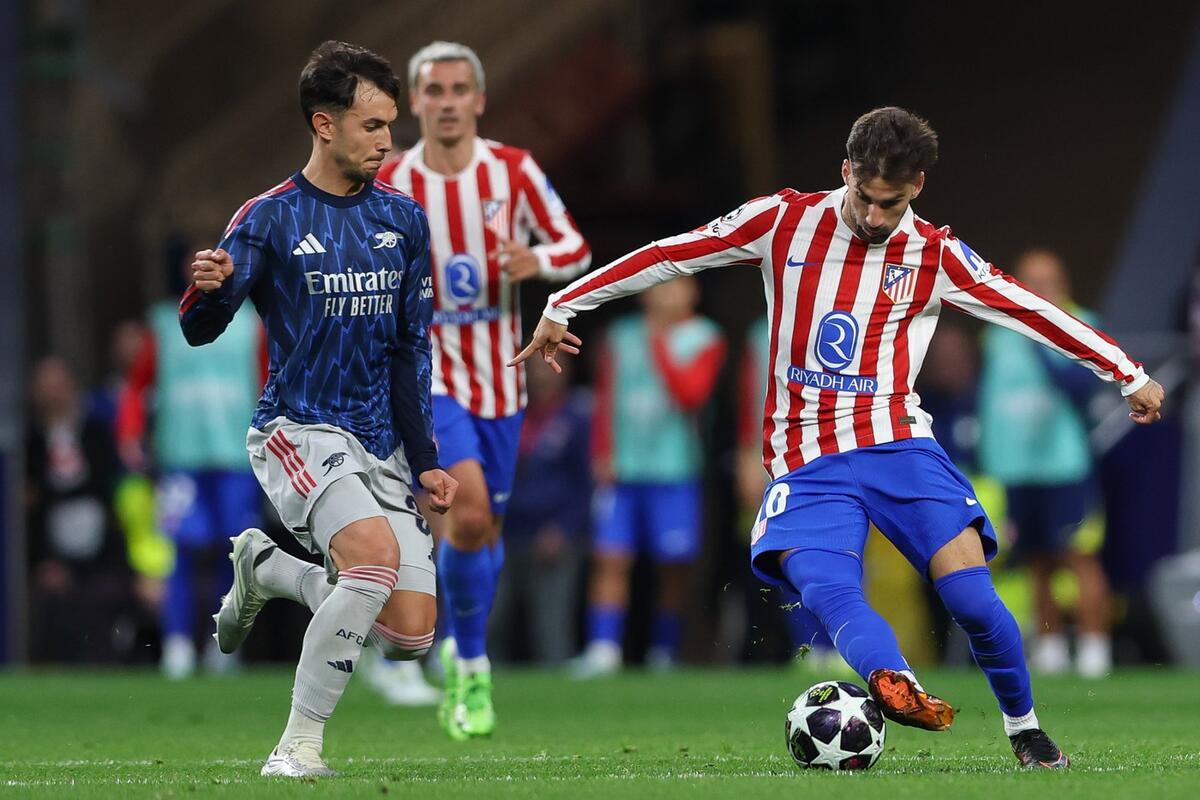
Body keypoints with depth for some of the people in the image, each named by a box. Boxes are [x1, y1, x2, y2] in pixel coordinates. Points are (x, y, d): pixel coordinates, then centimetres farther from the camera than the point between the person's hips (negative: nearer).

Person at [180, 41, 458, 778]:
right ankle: (299, 746, -19)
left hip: (380, 445, 6)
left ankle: (266, 567, 24)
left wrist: (425, 460, 11)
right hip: (299, 432, -6)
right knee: (377, 554, -32)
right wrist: (208, 289, -36)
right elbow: (201, 331, -13)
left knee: (410, 635, -3)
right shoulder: (269, 219, -6)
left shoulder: (404, 220, 8)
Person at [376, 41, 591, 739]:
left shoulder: (515, 171, -3)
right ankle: (472, 667, -8)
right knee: (468, 511, -23)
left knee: (485, 527, 12)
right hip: (427, 374, -3)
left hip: (499, 378, 3)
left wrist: (537, 259, -20)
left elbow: (576, 247, 0)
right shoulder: (388, 186, -6)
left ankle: (460, 654, 37)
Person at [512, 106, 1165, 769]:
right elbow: (670, 255, 7)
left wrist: (1130, 377, 13)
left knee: (973, 599, -16)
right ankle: (899, 688, -53)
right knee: (823, 584, -31)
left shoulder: (935, 257, 4)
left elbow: (1034, 313, 9)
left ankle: (1024, 729, 6)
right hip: (806, 459, 0)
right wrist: (563, 307, 9)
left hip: (898, 444, 0)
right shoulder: (785, 221, 2)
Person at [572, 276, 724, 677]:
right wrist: (602, 454, 4)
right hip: (621, 469, 2)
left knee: (673, 566, 1)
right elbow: (605, 399, 13)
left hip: (673, 468, -2)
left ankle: (664, 654, 11)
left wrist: (661, 347, -10)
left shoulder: (703, 339, 3)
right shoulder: (622, 336, 12)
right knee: (610, 559, -7)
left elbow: (691, 394, -11)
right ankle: (603, 648, -9)